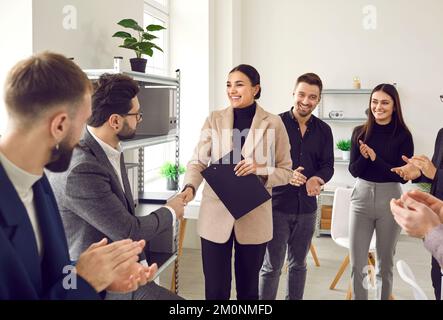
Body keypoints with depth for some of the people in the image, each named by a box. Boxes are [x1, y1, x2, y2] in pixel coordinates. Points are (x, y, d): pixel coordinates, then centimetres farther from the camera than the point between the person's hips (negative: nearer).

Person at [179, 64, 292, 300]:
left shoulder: (273, 123, -2)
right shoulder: (214, 119, 2)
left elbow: (286, 171, 2)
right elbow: (198, 161, -1)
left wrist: (260, 170, -18)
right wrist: (190, 187, -21)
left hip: (254, 219, 0)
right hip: (216, 216, 1)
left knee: (248, 288, 16)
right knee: (215, 289, 6)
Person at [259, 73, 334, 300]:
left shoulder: (323, 130, 6)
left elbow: (328, 165, 3)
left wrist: (316, 179, -19)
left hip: (307, 206, 4)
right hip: (277, 204, -4)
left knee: (298, 264, 17)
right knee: (272, 266, 3)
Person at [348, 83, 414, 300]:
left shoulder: (403, 135, -5)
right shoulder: (360, 132, 1)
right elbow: (353, 170, 0)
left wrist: (375, 157, -18)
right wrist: (364, 156, -19)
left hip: (390, 199, -1)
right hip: (361, 197, 2)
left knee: (385, 263, 13)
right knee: (357, 263, 4)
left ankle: (384, 297, 31)